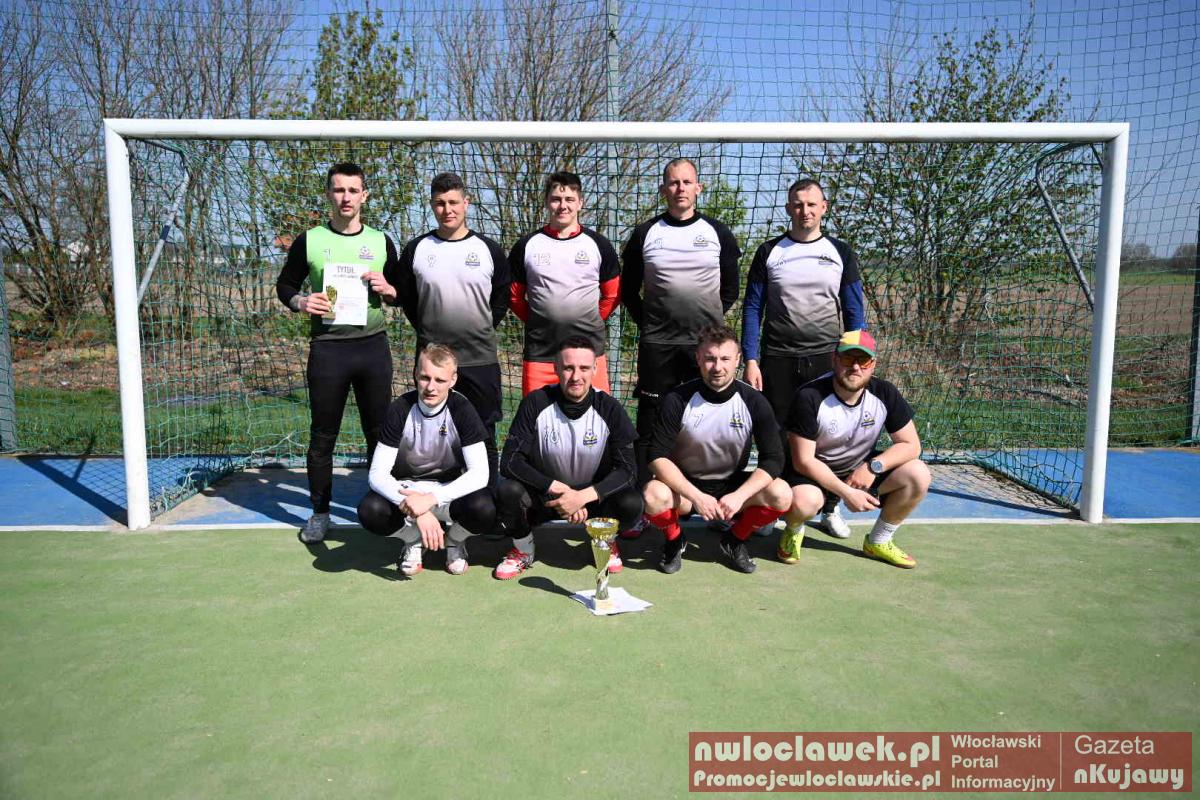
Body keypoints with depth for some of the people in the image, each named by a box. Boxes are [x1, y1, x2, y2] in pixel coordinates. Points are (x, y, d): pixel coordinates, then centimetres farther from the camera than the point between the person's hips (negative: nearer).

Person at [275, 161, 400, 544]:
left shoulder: (381, 241, 9)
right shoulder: (309, 240, 4)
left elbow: (401, 293, 15)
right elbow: (284, 285, 11)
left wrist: (387, 289, -7)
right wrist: (300, 302, -11)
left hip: (373, 345, 2)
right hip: (328, 348, -1)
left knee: (380, 430, 7)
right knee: (323, 436, 5)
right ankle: (320, 512, 18)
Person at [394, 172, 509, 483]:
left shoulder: (489, 250, 3)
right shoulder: (416, 249, 3)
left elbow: (502, 298, 12)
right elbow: (406, 299, 11)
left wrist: (483, 330, 6)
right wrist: (427, 332, 6)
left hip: (481, 360, 0)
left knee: (483, 437, 7)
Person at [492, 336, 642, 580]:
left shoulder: (610, 409, -14)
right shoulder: (536, 404, -16)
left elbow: (625, 469, -15)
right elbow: (509, 462, -18)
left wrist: (583, 497, -29)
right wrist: (559, 489, -26)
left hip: (593, 496, 0)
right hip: (544, 495, 0)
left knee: (631, 503, -30)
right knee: (508, 492, -31)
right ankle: (523, 550, 3)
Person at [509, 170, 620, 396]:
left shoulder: (598, 244, 7)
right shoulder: (527, 246, 6)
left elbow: (612, 294, 14)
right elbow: (514, 295, 13)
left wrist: (590, 323, 8)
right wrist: (539, 322, 7)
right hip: (539, 353, 0)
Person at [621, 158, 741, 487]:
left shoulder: (718, 232, 6)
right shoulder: (645, 233, 5)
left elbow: (731, 288, 13)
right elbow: (628, 290, 11)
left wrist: (712, 321, 7)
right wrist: (646, 323, 4)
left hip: (707, 344, 1)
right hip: (656, 345, 0)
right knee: (650, 424, 3)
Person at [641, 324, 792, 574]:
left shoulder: (754, 402, -10)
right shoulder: (678, 400, -14)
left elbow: (773, 459, -12)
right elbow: (658, 457, -17)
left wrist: (739, 496, -27)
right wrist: (696, 496, -30)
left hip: (732, 486, 2)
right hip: (685, 486, -1)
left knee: (781, 495, -26)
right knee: (654, 496, -34)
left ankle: (735, 540, 4)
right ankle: (674, 540, 1)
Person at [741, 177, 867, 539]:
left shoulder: (840, 252, 7)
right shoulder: (769, 252, 5)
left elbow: (854, 313, 7)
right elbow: (752, 308, 3)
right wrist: (751, 361, -5)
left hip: (826, 359, 1)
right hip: (777, 359, 0)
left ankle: (830, 509, 19)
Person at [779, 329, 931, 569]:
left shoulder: (884, 393, -10)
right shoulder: (809, 397, -23)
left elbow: (911, 445, -5)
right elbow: (803, 460, -20)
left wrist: (873, 466, -22)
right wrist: (846, 492, -26)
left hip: (862, 469, 5)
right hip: (816, 473, -4)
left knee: (918, 474, -18)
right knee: (804, 501, -38)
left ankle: (878, 541, 6)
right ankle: (793, 531, 4)